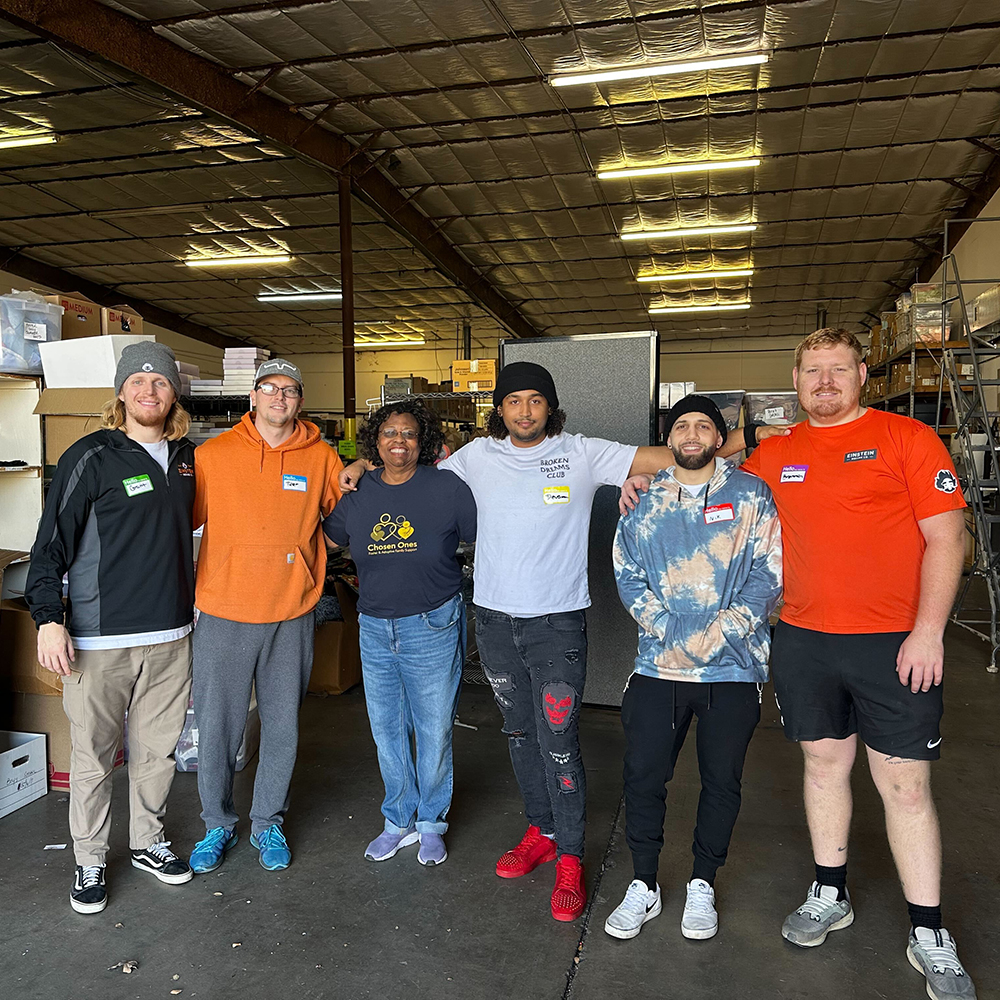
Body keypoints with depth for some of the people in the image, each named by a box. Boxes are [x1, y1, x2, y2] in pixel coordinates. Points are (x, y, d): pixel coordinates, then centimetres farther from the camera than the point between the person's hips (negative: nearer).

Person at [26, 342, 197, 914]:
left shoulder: (186, 457, 8)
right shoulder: (92, 457, -7)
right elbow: (52, 540, -7)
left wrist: (190, 606, 21)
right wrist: (49, 618, -14)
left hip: (171, 635, 4)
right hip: (99, 638, -4)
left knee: (159, 748, 15)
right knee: (93, 755, 8)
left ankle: (149, 842, 34)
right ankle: (90, 861, 27)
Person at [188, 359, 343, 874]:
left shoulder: (321, 458, 2)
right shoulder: (212, 455, -1)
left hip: (291, 616, 1)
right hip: (224, 613, -1)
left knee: (282, 728, 12)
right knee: (217, 727, 10)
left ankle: (268, 822, 33)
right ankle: (218, 824, 33)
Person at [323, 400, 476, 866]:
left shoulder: (446, 487, -8)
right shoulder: (357, 493, 3)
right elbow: (327, 536, 16)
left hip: (432, 627, -4)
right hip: (375, 629, 4)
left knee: (433, 732, 9)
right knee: (387, 732, 15)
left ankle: (431, 823, 32)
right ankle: (399, 821, 36)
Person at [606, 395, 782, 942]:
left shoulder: (751, 495, 1)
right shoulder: (645, 502, 8)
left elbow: (767, 576, -5)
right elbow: (628, 574, 3)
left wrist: (713, 638, -12)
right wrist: (669, 634, -10)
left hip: (733, 667, -1)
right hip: (659, 664, 1)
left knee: (721, 781, 10)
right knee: (643, 774, 3)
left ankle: (702, 887, 32)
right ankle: (643, 887, 23)